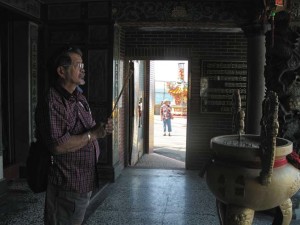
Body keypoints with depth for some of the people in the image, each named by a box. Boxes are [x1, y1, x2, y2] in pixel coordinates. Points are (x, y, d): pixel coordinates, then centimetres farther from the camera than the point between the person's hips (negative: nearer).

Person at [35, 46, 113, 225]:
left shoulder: (79, 96, 11)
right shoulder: (52, 102, -20)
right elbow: (58, 146, -28)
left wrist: (101, 129, -1)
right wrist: (93, 135, -22)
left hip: (85, 180, 9)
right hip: (67, 185, -9)